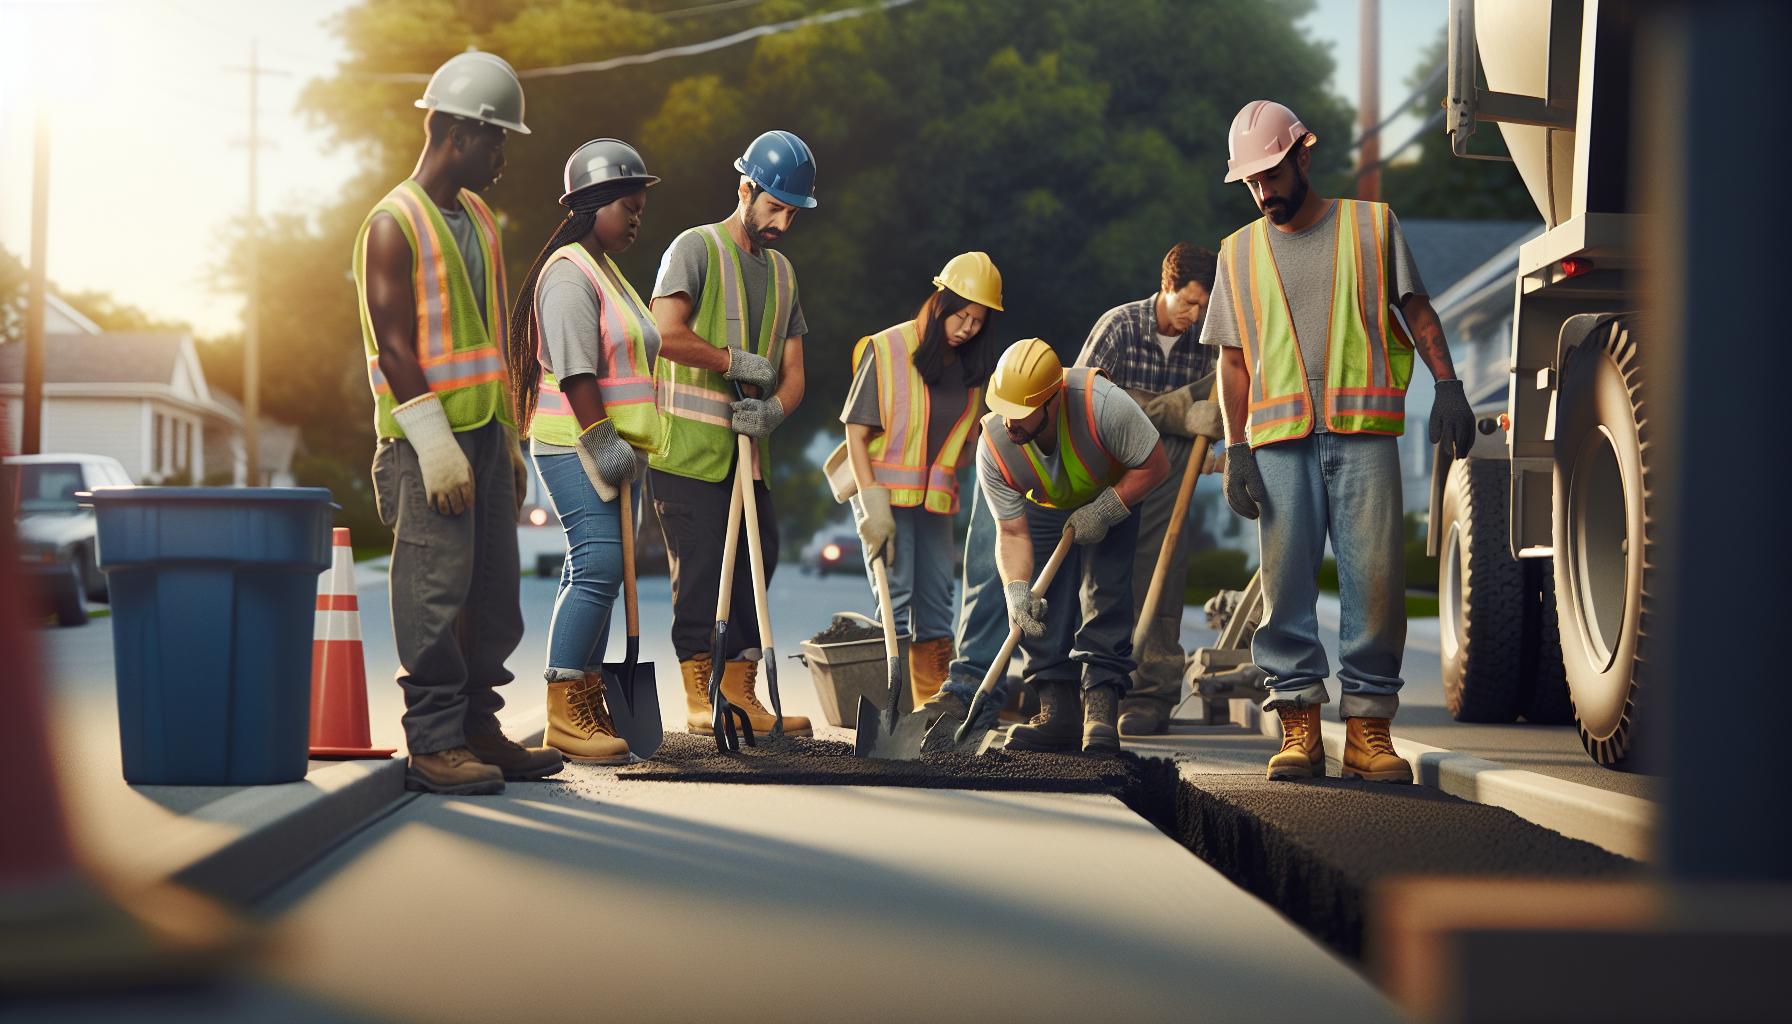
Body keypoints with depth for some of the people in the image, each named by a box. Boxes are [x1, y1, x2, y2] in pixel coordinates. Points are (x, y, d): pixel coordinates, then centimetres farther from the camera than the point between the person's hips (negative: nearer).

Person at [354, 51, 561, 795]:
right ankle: (433, 743, -4)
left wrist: (508, 440, 20)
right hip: (428, 437, -8)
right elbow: (395, 347, -15)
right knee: (436, 593, -8)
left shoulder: (478, 219, 17)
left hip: (482, 431, 8)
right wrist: (435, 448, -20)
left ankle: (478, 729, 17)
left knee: (493, 594, 9)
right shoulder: (394, 224, -9)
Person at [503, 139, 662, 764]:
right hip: (575, 447, -10)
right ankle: (564, 713, -14)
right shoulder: (569, 272, -12)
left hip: (609, 448, 10)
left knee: (595, 571, 10)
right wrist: (601, 440, -21)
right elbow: (574, 369, -19)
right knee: (597, 566, -15)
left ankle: (585, 705, 13)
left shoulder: (605, 272, 21)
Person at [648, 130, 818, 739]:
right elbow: (667, 334, -19)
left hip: (749, 454, 7)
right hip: (688, 451, -7)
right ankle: (700, 699, -1)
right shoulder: (696, 249, -5)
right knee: (700, 571, -7)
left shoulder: (782, 272, 18)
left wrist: (774, 409, -9)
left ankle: (741, 695, 16)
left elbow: (792, 371, 13)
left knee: (755, 569, 8)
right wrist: (739, 362, -10)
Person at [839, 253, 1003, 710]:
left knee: (936, 603, 7)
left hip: (937, 499, 5)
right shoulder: (886, 350, -11)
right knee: (894, 598, -10)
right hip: (886, 492, -5)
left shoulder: (972, 365, 5)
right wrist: (874, 504, -18)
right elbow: (856, 433, -12)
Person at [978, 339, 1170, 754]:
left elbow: (1155, 465, -26)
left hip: (1116, 498, -3)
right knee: (1041, 606, -9)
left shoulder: (1101, 404, -40)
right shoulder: (994, 446, -29)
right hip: (1045, 509, 3)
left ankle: (1101, 711, -20)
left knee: (1105, 595, -17)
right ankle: (1058, 714, -4)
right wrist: (1016, 590, -39)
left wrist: (1103, 512, -31)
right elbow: (1012, 532, -24)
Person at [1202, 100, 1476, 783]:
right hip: (1280, 440, 2)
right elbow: (1233, 362, 14)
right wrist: (1236, 450, 4)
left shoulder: (1371, 225, 11)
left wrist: (1447, 385, -2)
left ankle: (1369, 727, -2)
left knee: (1376, 578, -7)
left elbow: (1417, 310, 12)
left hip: (1364, 432, -1)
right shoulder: (1239, 252, 16)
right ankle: (1299, 728, 1)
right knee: (1286, 580, -3)